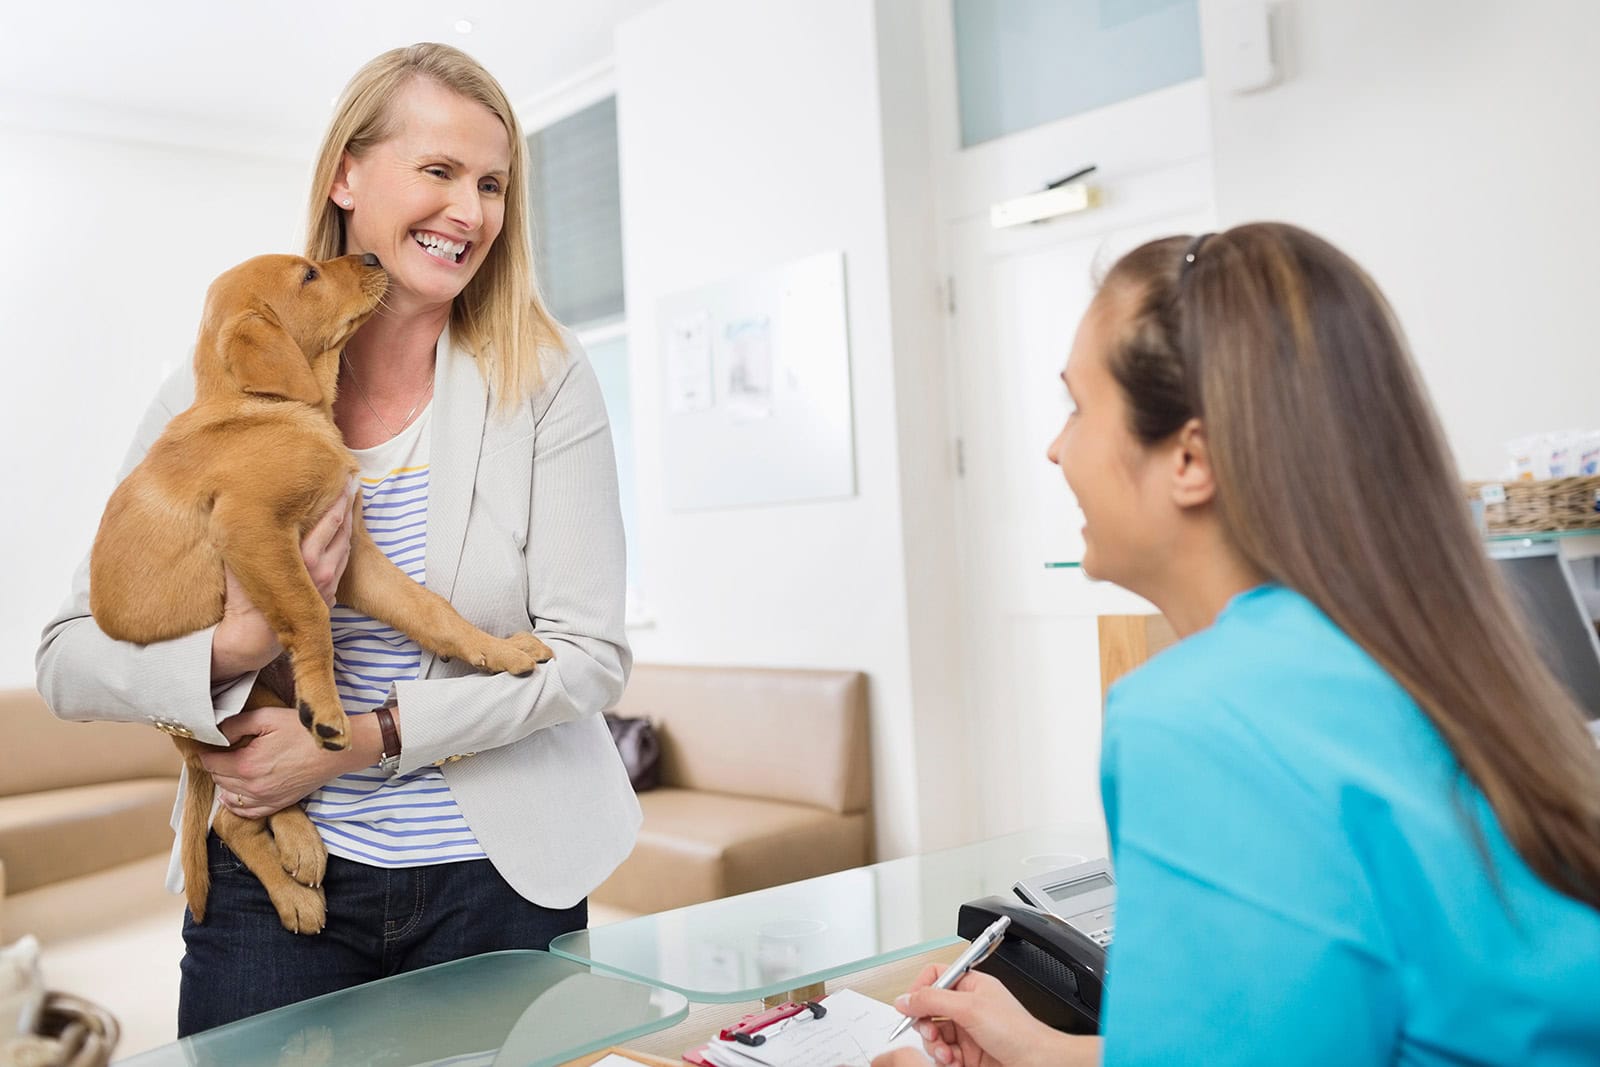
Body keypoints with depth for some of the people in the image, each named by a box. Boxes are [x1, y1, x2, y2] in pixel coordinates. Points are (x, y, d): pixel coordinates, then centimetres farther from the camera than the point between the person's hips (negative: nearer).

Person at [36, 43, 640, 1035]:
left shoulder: (546, 379, -8)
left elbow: (590, 653, -12)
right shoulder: (220, 389, -4)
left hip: (500, 878, 0)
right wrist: (235, 645, -23)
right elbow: (67, 658, -4)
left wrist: (363, 739, -16)